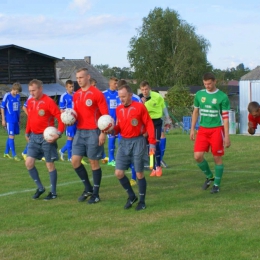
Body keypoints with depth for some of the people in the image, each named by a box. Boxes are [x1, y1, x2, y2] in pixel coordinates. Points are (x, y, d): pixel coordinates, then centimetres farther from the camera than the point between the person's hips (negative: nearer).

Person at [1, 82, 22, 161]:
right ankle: (14, 155, -3)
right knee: (11, 136, -6)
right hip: (9, 120, -6)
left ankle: (6, 153, 24)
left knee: (10, 136, 12)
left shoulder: (18, 96, 8)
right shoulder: (7, 96, -9)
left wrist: (19, 119, 19)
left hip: (16, 120, 6)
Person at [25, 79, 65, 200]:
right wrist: (27, 133, 16)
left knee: (50, 164, 2)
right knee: (29, 163, 0)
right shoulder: (30, 101, 6)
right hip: (34, 137, 7)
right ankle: (40, 188, 16)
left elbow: (60, 118, -16)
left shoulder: (49, 102, -15)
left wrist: (59, 133, -24)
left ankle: (53, 192, 14)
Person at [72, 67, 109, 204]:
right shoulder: (76, 95, 10)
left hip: (93, 132, -6)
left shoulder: (97, 94, -10)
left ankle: (96, 194, 11)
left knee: (94, 162, 0)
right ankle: (88, 188, 18)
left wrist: (103, 133, -16)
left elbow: (105, 115, -11)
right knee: (75, 160, 1)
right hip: (80, 132, 6)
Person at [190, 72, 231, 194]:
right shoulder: (199, 94, 5)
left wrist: (226, 136, -9)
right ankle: (209, 176, 19)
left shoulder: (222, 97, -6)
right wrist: (192, 129, 10)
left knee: (217, 157, 1)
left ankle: (216, 185, 15)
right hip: (203, 129, 3)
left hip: (217, 129, -3)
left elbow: (225, 117, -6)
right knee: (198, 156, -6)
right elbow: (195, 112, 15)